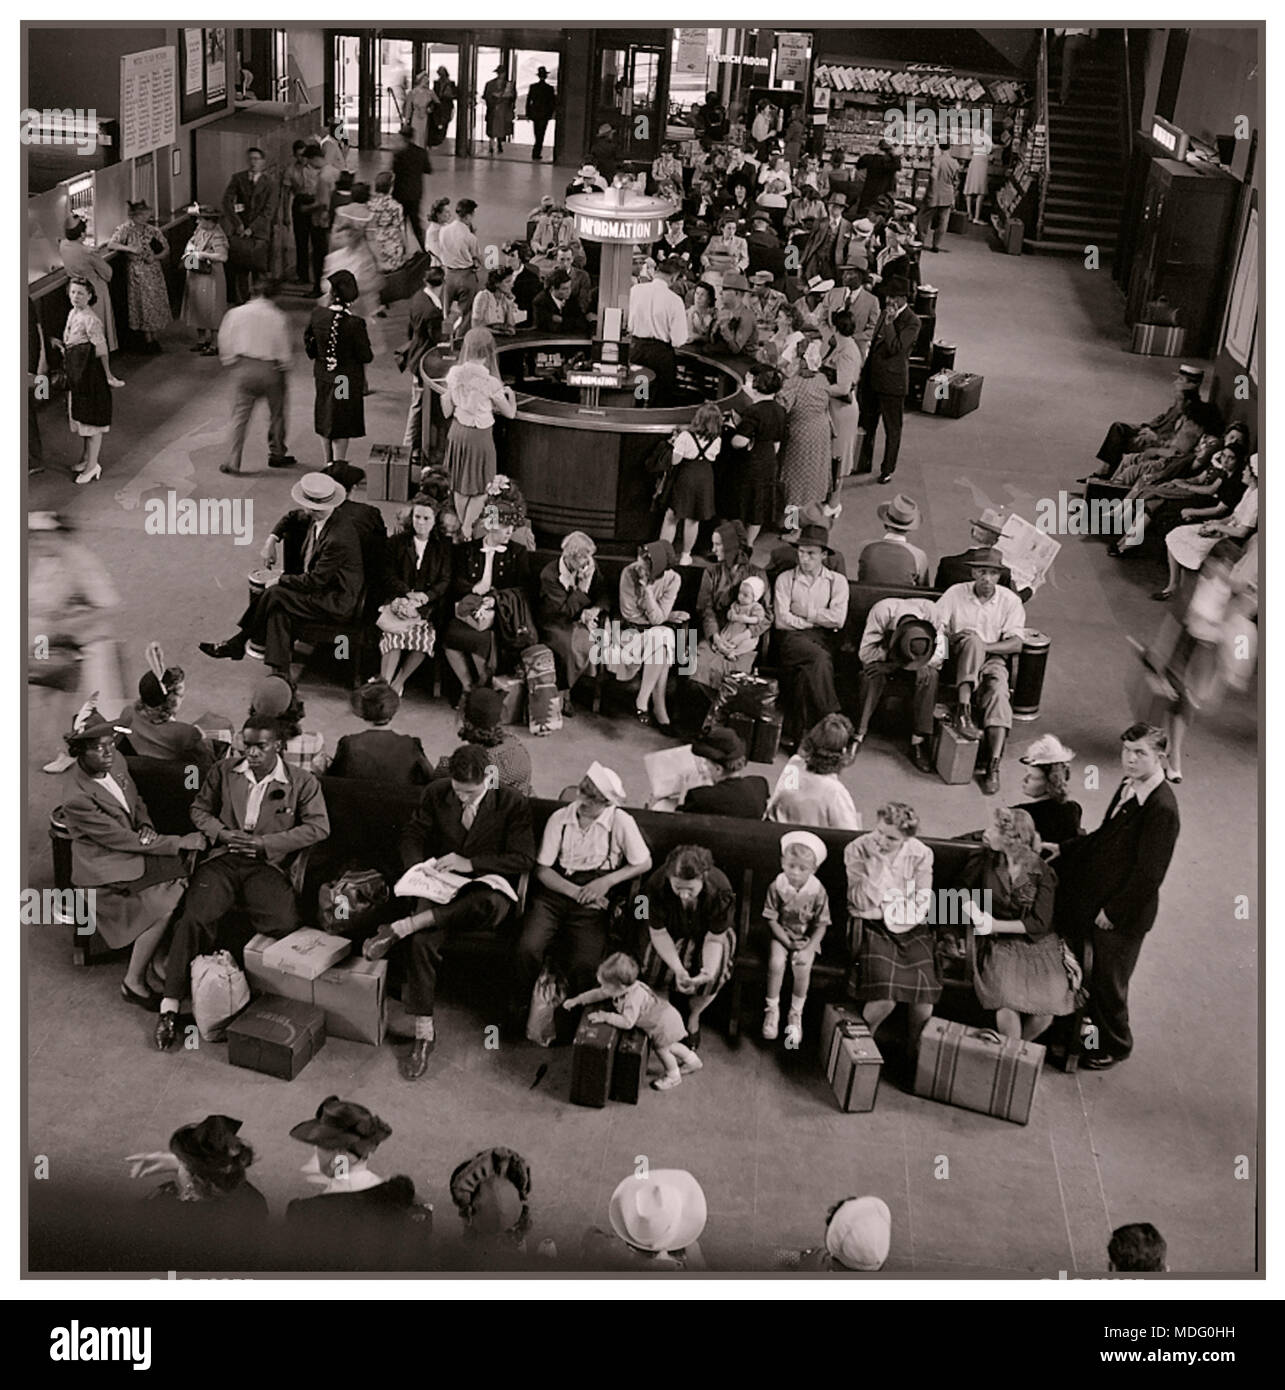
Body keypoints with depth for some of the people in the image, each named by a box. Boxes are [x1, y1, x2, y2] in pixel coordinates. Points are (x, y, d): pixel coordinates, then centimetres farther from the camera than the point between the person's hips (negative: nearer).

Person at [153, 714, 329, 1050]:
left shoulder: (302, 782, 5)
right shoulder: (223, 771, 14)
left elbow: (318, 827, -3)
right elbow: (200, 809, 19)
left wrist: (265, 842, -11)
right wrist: (222, 833, -4)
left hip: (267, 864, -1)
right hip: (223, 858, 1)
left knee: (284, 923, -30)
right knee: (194, 918, -25)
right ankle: (170, 1006, -22)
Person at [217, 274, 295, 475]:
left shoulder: (235, 314, -1)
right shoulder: (279, 318, -6)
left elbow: (225, 344, 2)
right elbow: (284, 351, -5)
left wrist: (231, 364, 15)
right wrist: (284, 368, 11)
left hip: (243, 367, 1)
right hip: (271, 369, -1)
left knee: (240, 415, 5)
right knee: (276, 413, 18)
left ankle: (232, 461, 0)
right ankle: (276, 454, 30)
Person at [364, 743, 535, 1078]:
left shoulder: (513, 804, -4)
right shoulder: (436, 794, 5)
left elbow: (524, 857, -9)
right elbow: (413, 836, 13)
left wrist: (470, 863, -18)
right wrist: (417, 869, -9)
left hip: (487, 888, -2)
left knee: (488, 904, -42)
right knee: (422, 944, -29)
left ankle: (401, 928, -33)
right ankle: (423, 1034, -18)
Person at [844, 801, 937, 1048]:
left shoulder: (921, 854, -1)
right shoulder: (857, 850, -5)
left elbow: (922, 903, -1)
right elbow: (863, 901, -12)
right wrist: (879, 864, -20)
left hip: (911, 928, 2)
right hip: (871, 926, -2)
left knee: (924, 997, -20)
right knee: (885, 997, -25)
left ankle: (917, 1053, 6)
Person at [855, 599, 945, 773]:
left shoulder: (931, 612, -32)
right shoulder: (882, 611, -35)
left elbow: (939, 655, -29)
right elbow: (865, 652, -28)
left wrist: (894, 665, -33)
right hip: (884, 653, -1)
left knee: (930, 674, -30)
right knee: (873, 674, -34)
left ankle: (918, 741, -24)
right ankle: (859, 734, -27)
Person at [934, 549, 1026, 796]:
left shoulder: (1010, 600, 3)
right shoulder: (956, 593, 3)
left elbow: (1016, 644, -5)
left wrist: (984, 646, -20)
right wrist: (952, 637, -22)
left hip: (992, 659, 1)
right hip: (958, 658, -1)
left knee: (999, 692, -30)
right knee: (972, 640, -34)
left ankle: (993, 766, -34)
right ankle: (963, 710, -38)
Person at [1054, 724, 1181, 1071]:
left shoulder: (1162, 809, -27)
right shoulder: (1127, 788, 1)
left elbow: (1149, 875, -24)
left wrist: (1113, 912, -17)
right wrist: (1063, 850, 3)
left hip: (1122, 916, -7)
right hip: (1094, 905, 7)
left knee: (1109, 984, 11)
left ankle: (1113, 1046, 35)